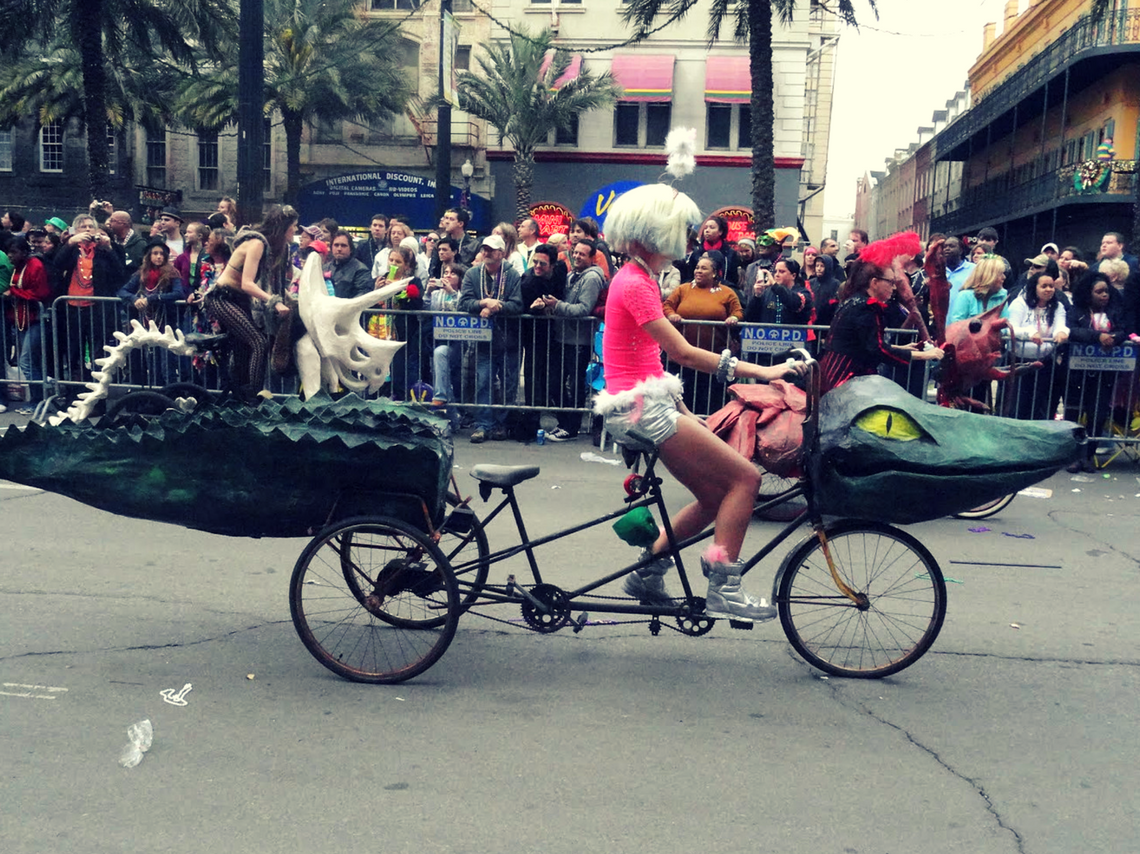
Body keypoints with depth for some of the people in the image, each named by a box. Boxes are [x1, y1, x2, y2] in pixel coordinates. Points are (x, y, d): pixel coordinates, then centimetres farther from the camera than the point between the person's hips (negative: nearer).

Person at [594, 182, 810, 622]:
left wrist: (681, 411, 18)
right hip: (640, 408, -10)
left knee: (717, 498, 10)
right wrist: (758, 371, -21)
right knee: (745, 477, -11)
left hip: (649, 404, 10)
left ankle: (648, 572, 19)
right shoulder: (634, 284, -15)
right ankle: (723, 589, -6)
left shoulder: (639, 279, 16)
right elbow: (684, 353, -20)